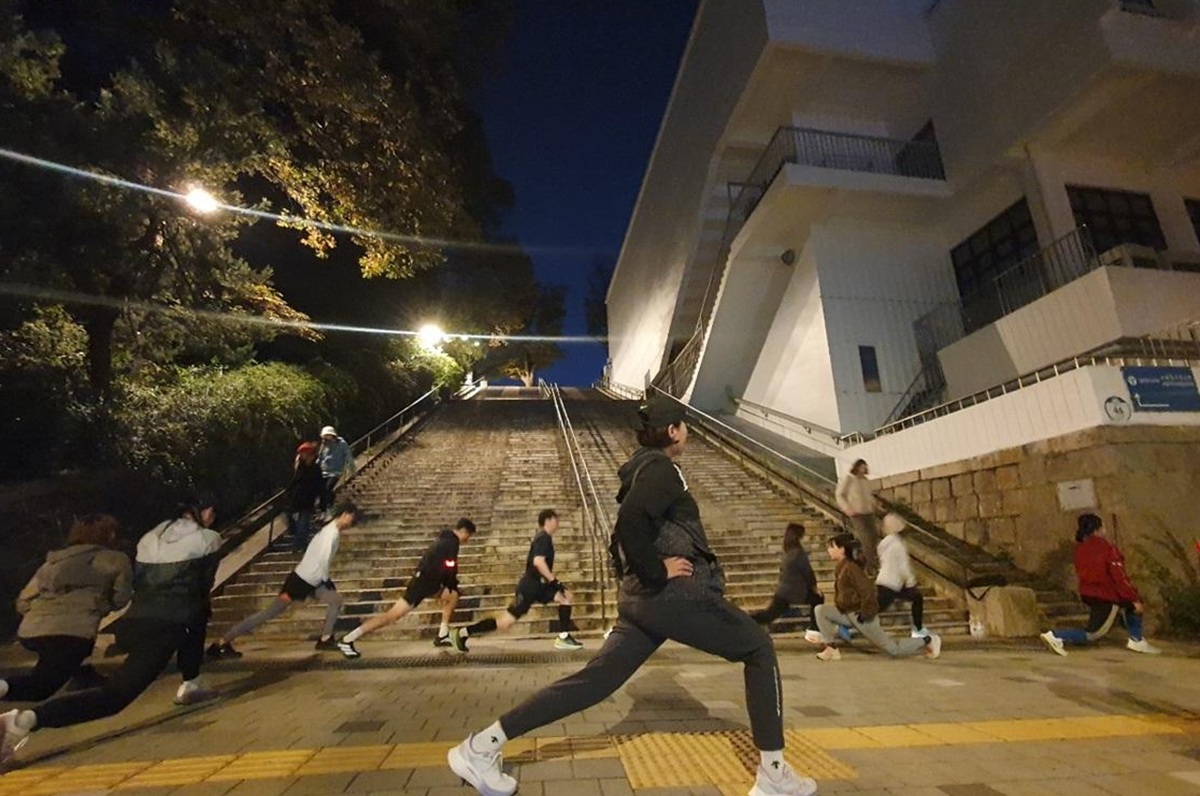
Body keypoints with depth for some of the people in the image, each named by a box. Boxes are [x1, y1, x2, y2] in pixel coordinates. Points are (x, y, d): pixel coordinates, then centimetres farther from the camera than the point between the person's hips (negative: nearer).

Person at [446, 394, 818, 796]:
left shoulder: (641, 469, 18)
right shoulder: (660, 467, -10)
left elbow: (622, 538, 23)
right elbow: (631, 521, -28)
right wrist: (657, 572, -18)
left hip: (641, 600, 9)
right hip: (681, 594, -8)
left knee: (594, 679, 7)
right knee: (759, 649, 12)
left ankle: (481, 745, 8)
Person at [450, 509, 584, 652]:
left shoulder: (543, 537, 15)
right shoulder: (544, 538, -15)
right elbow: (538, 561, -30)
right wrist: (554, 581, -25)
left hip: (537, 584, 10)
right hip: (530, 586, -10)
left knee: (566, 596, 3)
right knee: (504, 623, -7)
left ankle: (563, 637, 3)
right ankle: (462, 632, 2)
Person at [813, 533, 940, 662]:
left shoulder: (850, 568, -23)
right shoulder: (842, 567, 6)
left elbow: (867, 590, -26)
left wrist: (865, 613, -21)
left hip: (860, 615, -9)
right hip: (848, 612, 9)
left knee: (893, 649, 4)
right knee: (821, 610, -7)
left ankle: (927, 640, 23)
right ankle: (832, 649, -4)